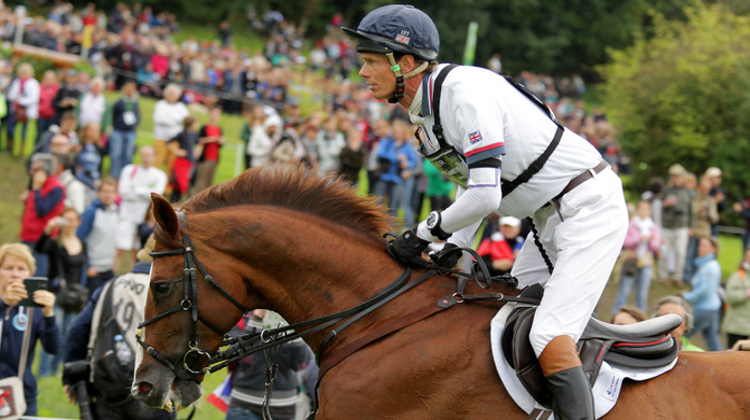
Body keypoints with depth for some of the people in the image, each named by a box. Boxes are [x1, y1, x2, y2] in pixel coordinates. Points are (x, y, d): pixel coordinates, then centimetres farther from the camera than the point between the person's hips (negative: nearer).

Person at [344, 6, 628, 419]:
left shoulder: (465, 93, -23)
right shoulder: (427, 108, 7)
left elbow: (485, 196, -28)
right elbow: (472, 181, 19)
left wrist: (423, 233, -16)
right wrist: (453, 246, 4)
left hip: (589, 208, -10)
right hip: (552, 215, 10)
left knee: (549, 336, -21)